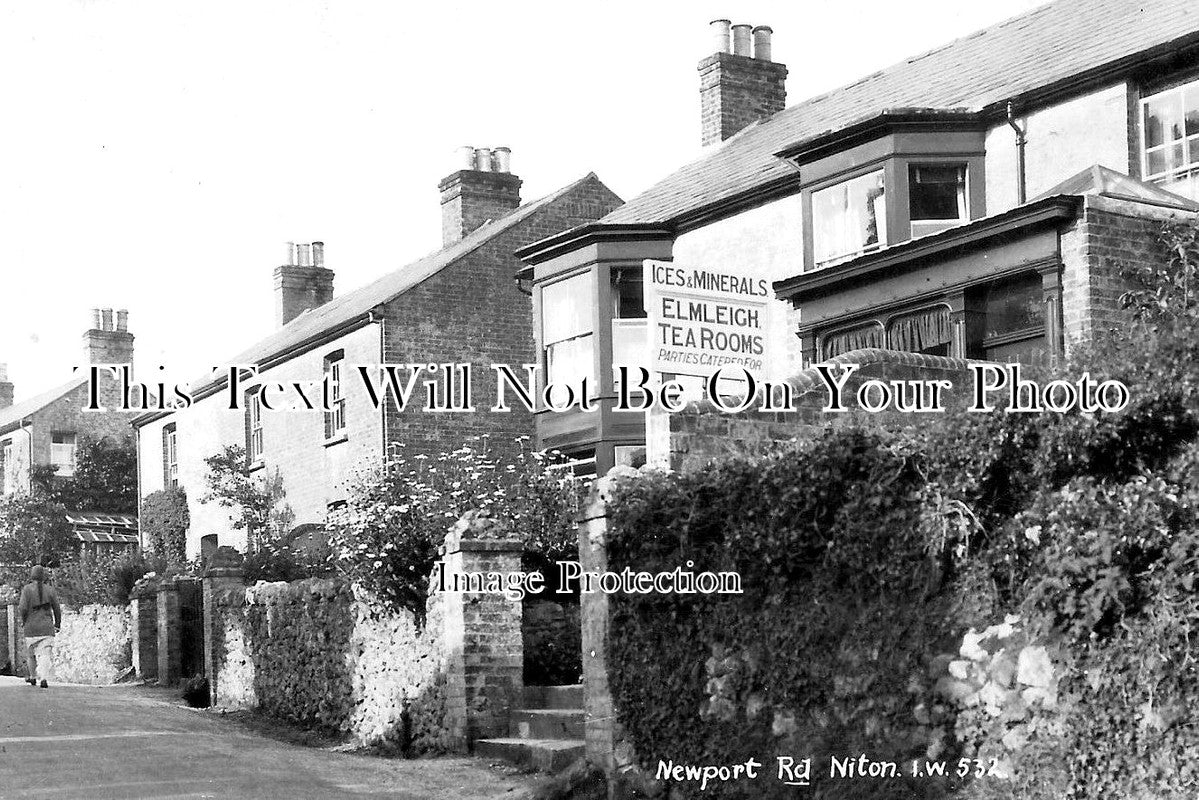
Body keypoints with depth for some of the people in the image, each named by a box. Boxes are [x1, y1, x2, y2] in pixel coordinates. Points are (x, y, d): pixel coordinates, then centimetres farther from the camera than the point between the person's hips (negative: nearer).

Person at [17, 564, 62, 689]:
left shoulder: (27, 589, -4)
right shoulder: (50, 590, 2)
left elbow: (23, 608, -11)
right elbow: (57, 609, 4)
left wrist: (23, 620, 8)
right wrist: (57, 624, 17)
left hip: (31, 627, 0)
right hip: (47, 627, 0)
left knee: (32, 652, 17)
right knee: (46, 653, -3)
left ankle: (33, 677, 29)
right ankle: (45, 678, -19)